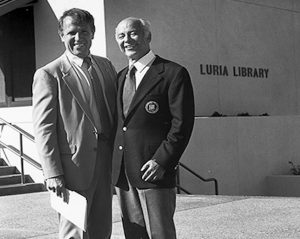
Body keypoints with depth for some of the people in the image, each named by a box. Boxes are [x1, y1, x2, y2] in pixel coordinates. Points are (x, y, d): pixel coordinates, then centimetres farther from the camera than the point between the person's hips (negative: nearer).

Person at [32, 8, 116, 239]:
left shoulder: (106, 66, 12)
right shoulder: (48, 75, -7)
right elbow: (43, 129, -10)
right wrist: (53, 174, -16)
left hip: (106, 165, 6)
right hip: (74, 167, -6)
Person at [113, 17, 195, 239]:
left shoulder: (173, 73, -5)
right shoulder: (121, 76, 17)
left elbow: (182, 124, -10)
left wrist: (162, 161, -17)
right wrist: (116, 164, 11)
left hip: (154, 170, -6)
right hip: (123, 172, 7)